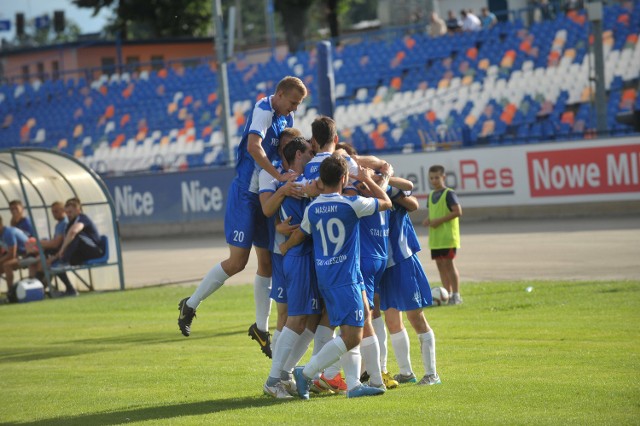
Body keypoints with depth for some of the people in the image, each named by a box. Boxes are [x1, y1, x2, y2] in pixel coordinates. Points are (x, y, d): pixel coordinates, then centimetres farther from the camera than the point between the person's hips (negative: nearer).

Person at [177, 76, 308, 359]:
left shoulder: (287, 118, 10)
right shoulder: (263, 110, -16)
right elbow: (253, 147, -32)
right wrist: (279, 176, -37)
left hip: (267, 196, 8)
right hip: (246, 194, -8)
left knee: (267, 262, 8)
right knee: (237, 262, -9)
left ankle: (261, 328, 18)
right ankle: (191, 304, 8)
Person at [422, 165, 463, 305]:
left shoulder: (449, 193, -9)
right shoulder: (431, 195, 14)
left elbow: (458, 211, -15)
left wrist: (439, 220, -18)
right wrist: (428, 220, 2)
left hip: (448, 235, -7)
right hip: (435, 237, 7)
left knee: (448, 263, -10)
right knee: (440, 264, 8)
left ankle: (456, 295, -5)